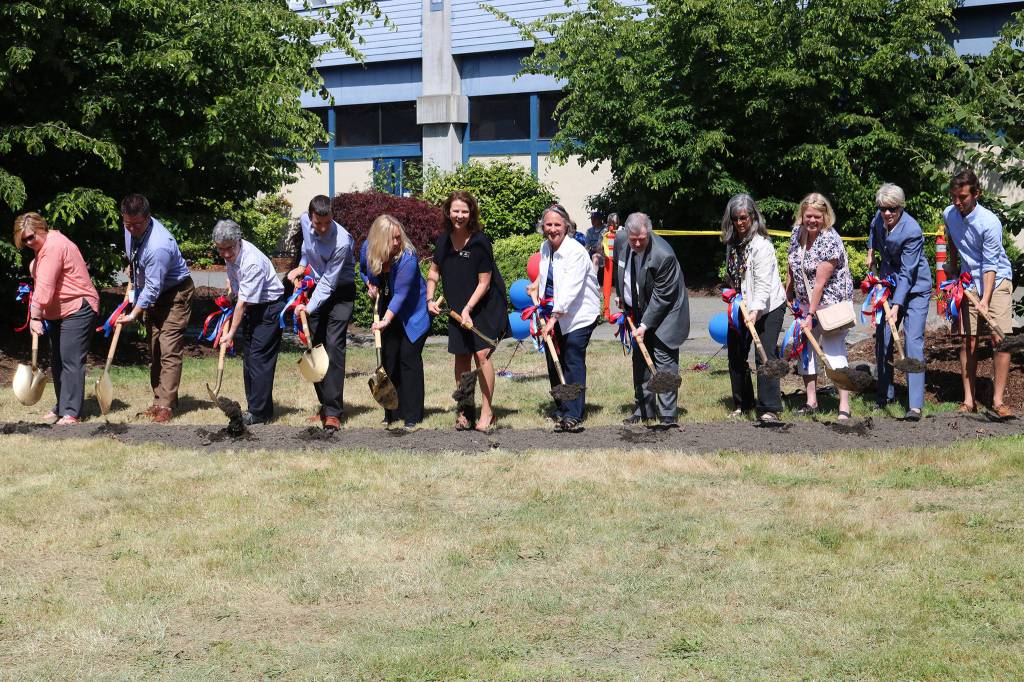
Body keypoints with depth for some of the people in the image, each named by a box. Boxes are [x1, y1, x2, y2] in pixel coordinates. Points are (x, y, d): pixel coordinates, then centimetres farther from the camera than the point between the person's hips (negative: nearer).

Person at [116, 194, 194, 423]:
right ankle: (159, 401, 15)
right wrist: (132, 267, 25)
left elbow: (152, 288, -29)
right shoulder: (131, 229, -9)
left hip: (175, 294, -9)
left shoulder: (158, 245, -34)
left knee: (169, 350, -14)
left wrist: (134, 315, -25)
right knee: (154, 350, 10)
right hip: (153, 294, 9)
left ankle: (166, 406, -13)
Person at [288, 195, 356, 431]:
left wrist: (309, 308, -33)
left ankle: (333, 412, -18)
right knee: (316, 347, 7)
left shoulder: (341, 242, -29)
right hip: (317, 288, 7)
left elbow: (329, 283, -26)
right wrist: (302, 265, 9)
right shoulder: (305, 221, -9)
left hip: (339, 293, -7)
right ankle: (325, 405, 17)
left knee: (334, 346, -16)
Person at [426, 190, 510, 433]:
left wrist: (468, 309, -22)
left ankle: (487, 413, -7)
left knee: (482, 353, -14)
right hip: (458, 308, 6)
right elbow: (434, 271, 15)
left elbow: (484, 283, -16)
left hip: (485, 306, -6)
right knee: (461, 356, 7)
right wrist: (430, 298, 3)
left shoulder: (480, 242, -18)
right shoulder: (443, 240, 0)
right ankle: (465, 410, 17)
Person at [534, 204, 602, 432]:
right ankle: (561, 410, 18)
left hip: (578, 316, -7)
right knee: (554, 364, 7)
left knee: (573, 363, -11)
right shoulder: (545, 249, 8)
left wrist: (554, 316, -32)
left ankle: (573, 415, -10)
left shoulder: (576, 252, -18)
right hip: (554, 314, 7)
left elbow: (571, 288, -26)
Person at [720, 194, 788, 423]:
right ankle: (742, 404, 24)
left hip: (768, 307, -8)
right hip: (742, 308, 8)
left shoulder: (761, 245, -19)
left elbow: (763, 284, -26)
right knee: (736, 355, 9)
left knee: (764, 356, -13)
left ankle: (769, 409, -9)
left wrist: (755, 312, -34)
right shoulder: (732, 243, 5)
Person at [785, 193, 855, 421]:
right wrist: (788, 294, 20)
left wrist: (811, 315, -24)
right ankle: (811, 402, 17)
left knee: (834, 351, -11)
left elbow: (820, 282, -23)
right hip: (806, 302, 7)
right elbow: (792, 267, 15)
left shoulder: (830, 241, -22)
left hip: (832, 302, -7)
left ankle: (844, 408, -10)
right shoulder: (797, 233, 0)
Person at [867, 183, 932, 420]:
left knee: (913, 341, -14)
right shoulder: (880, 218, -7)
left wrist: (896, 306, -30)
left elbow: (907, 273, -26)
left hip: (915, 288, -7)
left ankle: (915, 406, -18)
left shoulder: (912, 231, -27)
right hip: (889, 283, 7)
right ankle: (885, 394, 24)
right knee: (882, 338, 8)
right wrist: (872, 252, 20)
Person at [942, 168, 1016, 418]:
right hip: (968, 283, 5)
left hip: (996, 282, -5)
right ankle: (969, 400, 7)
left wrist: (985, 300, -29)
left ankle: (998, 400, -7)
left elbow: (990, 265, -22)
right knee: (967, 342, 1)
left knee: (1000, 339, -12)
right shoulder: (949, 214, -4)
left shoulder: (989, 222, -22)